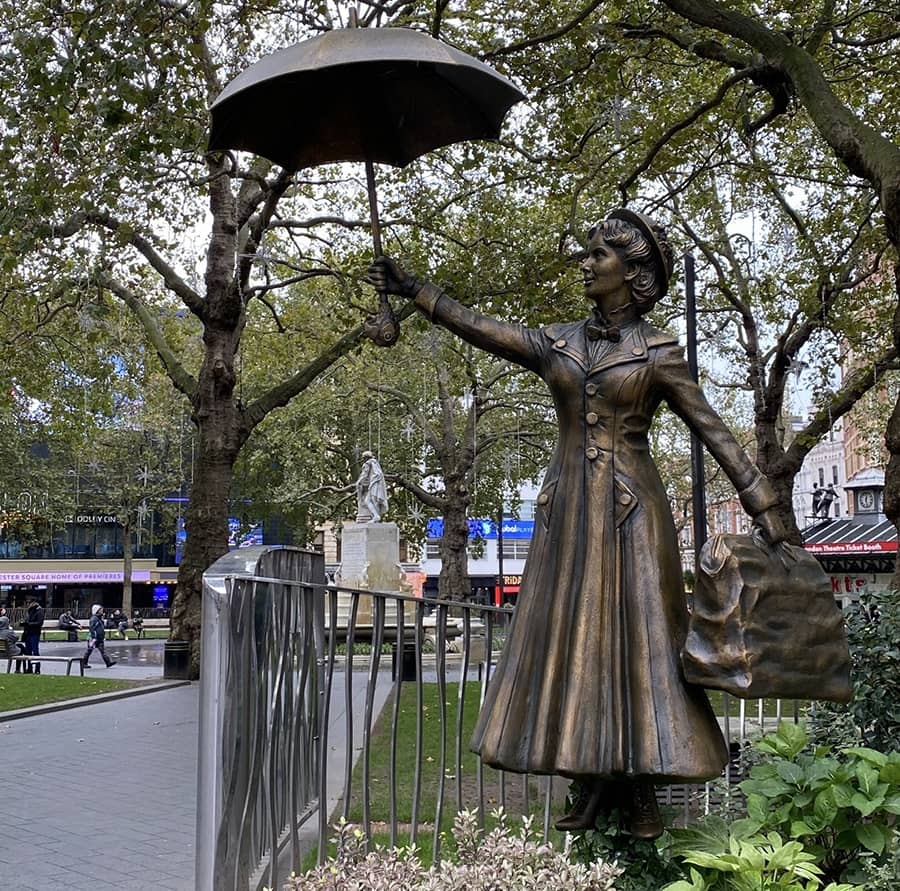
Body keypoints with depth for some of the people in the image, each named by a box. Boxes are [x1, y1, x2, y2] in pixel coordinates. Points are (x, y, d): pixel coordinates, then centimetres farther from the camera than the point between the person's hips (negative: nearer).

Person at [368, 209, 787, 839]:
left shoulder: (658, 352, -2)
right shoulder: (556, 344, 8)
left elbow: (713, 431, -2)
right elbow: (479, 329, 6)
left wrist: (765, 509, -5)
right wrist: (416, 291, 1)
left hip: (631, 509, -4)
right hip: (570, 508, 4)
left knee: (635, 637, -1)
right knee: (575, 638, 4)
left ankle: (642, 790, 10)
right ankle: (598, 781, 14)